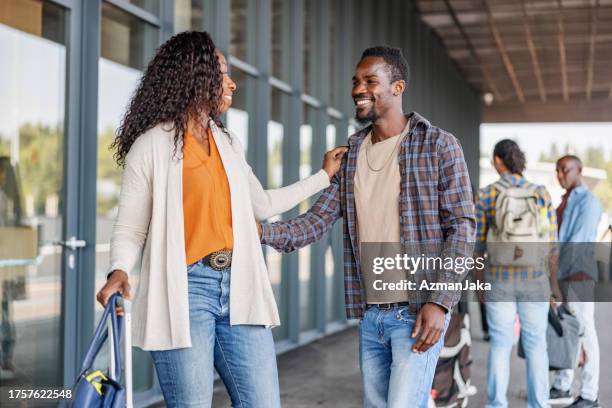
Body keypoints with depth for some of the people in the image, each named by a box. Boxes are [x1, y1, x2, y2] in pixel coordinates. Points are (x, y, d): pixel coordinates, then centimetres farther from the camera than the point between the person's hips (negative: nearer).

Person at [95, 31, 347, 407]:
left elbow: (262, 204, 30)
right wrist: (120, 272, -21)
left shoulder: (228, 142, 18)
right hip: (185, 290, -6)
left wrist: (324, 176, 33)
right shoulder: (151, 146, -1)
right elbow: (130, 229, -2)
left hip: (238, 289, 6)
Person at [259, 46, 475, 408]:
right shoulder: (351, 154, 10)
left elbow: (462, 227, -7)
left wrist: (440, 302, -16)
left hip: (418, 311, -6)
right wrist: (263, 231, -14)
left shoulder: (438, 146, -5)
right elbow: (318, 221, 4)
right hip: (369, 314, 6)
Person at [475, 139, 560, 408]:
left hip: (500, 280, 0)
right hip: (533, 280, 1)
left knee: (500, 346, 8)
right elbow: (551, 242, -2)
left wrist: (479, 281, 9)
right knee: (535, 345, 11)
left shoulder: (485, 195, -7)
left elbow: (478, 243, -3)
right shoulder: (541, 194, -4)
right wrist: (553, 281, 9)